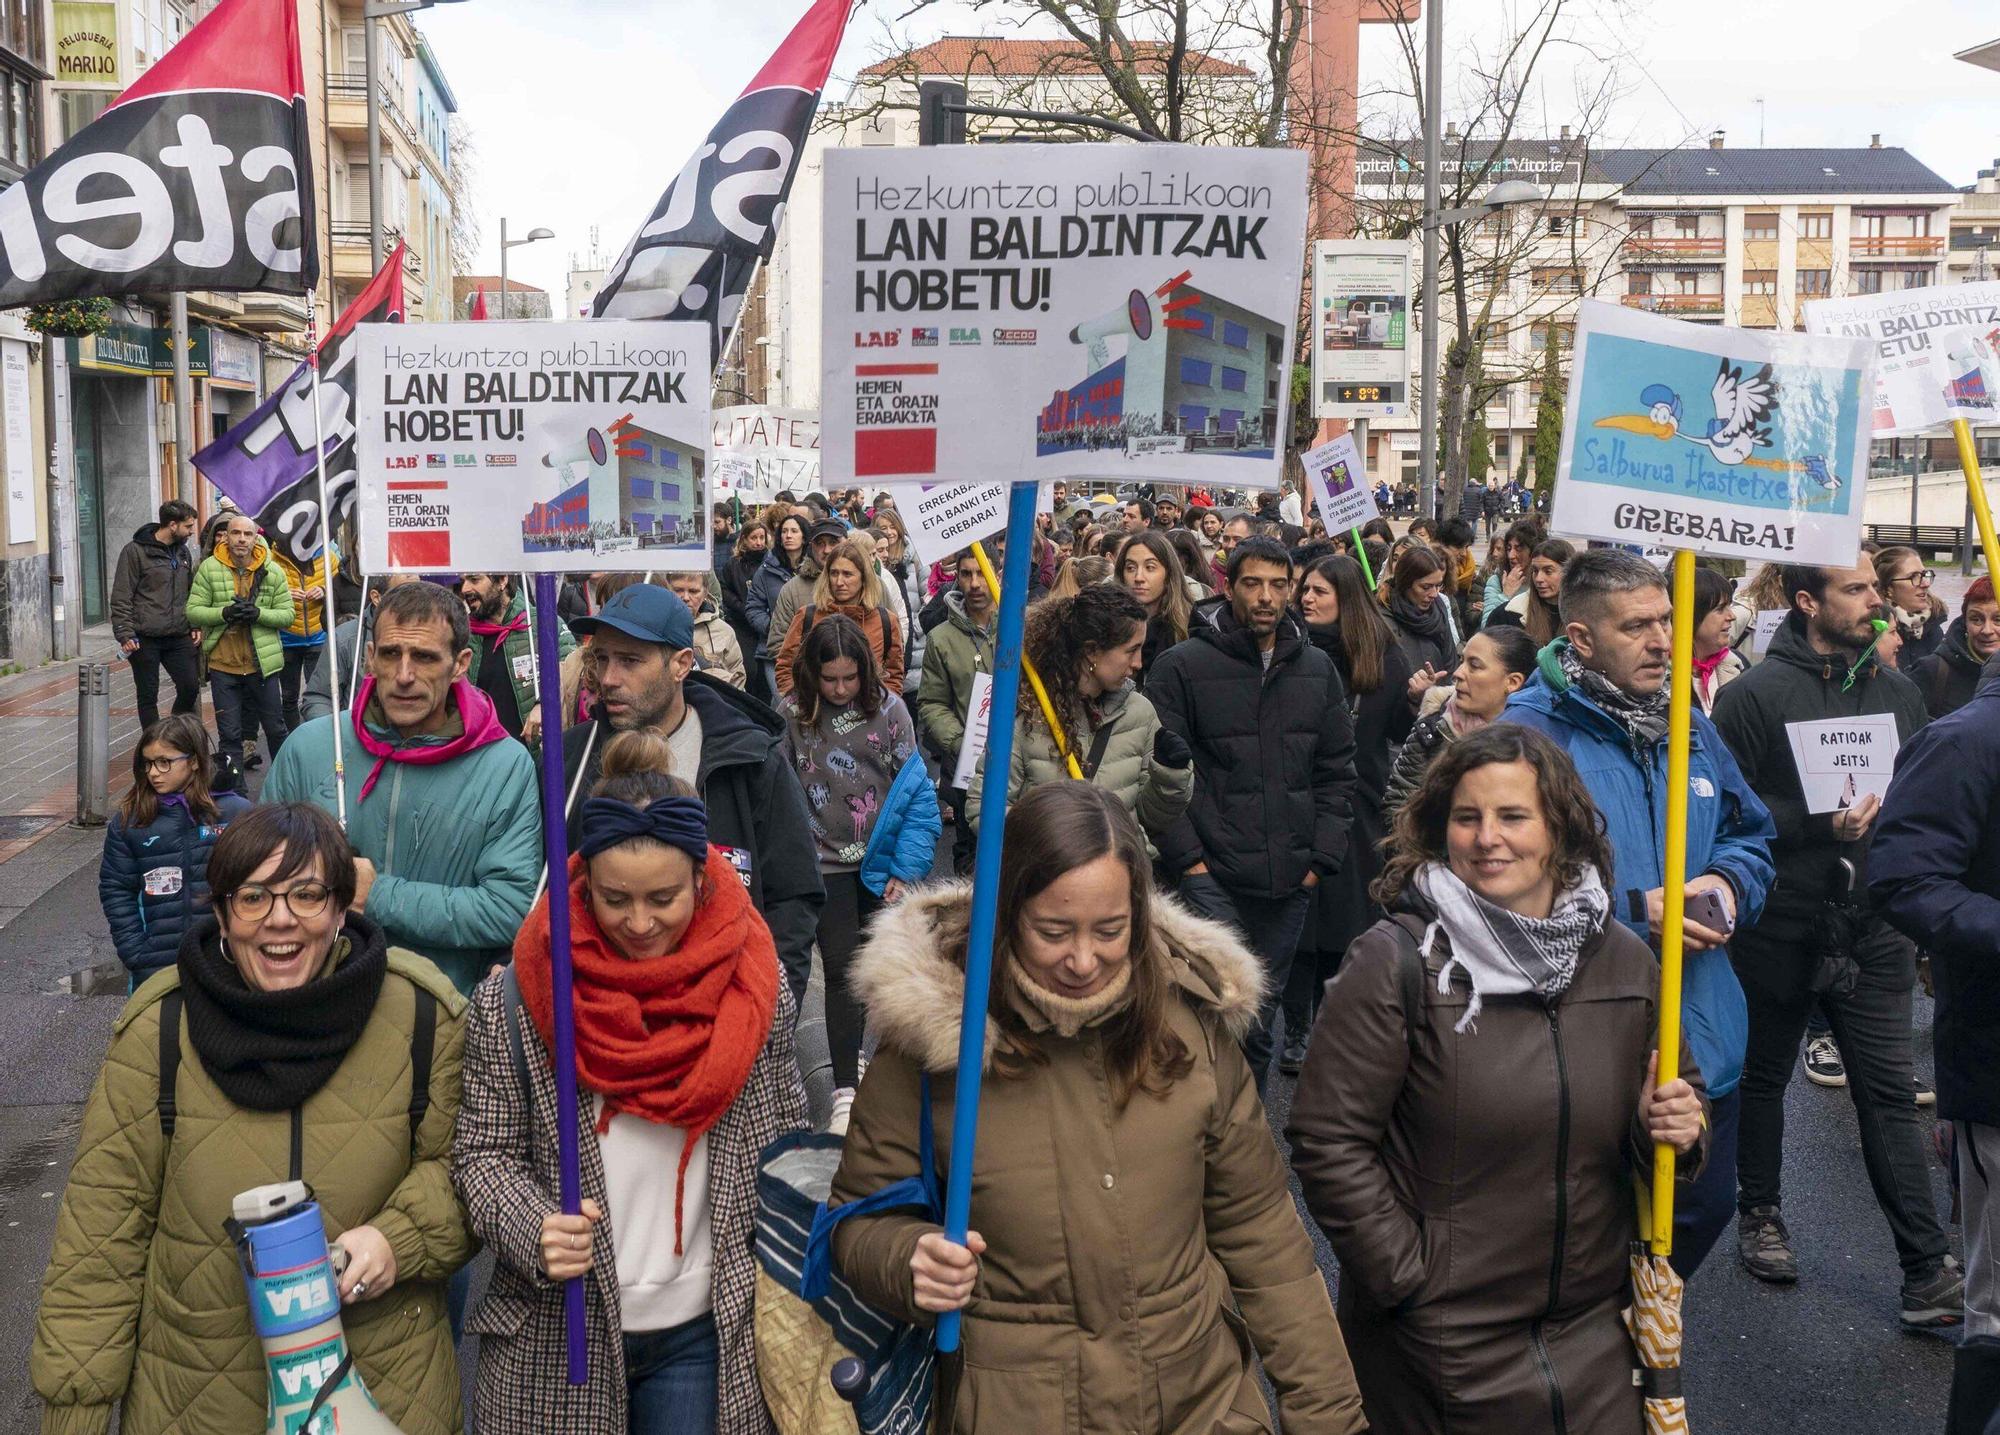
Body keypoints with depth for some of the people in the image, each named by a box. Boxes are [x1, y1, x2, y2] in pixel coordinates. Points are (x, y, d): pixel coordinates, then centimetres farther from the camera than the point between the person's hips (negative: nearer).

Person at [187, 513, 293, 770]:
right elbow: (193, 611, -3)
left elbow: (287, 615, -1)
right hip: (222, 665, 0)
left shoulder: (273, 572, 0)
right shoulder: (209, 568, -2)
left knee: (275, 728, 12)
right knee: (229, 733, 6)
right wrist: (225, 613, -20)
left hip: (261, 664, 0)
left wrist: (258, 613, -19)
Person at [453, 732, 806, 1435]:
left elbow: (786, 1142, 6)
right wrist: (534, 1231, -21)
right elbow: (481, 1154, -3)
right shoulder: (512, 1001, -10)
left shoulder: (755, 985, -5)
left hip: (705, 1336, 1)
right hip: (556, 1343, -1)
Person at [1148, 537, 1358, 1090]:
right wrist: (1186, 856, -12)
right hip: (1212, 874, -4)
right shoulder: (1183, 665, -5)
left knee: (1261, 1016, 15)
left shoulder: (1317, 669, 10)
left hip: (1290, 880, 5)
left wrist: (1322, 856, 4)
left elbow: (1338, 771, 12)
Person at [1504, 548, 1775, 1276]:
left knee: (1703, 1209, 23)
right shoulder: (1530, 734, -16)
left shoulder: (1689, 726, 8)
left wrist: (1729, 881, -4)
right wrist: (1630, 911, -23)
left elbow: (1751, 834, 18)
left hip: (1702, 1042, 7)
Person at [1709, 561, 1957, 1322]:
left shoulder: (1897, 691, 6)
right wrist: (1819, 825, -21)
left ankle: (1928, 1272, 5)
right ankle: (1759, 1213, 34)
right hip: (1780, 927, -3)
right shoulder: (1755, 694, -9)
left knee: (1888, 1094, 2)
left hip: (1871, 934, 3)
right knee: (1764, 1077, 15)